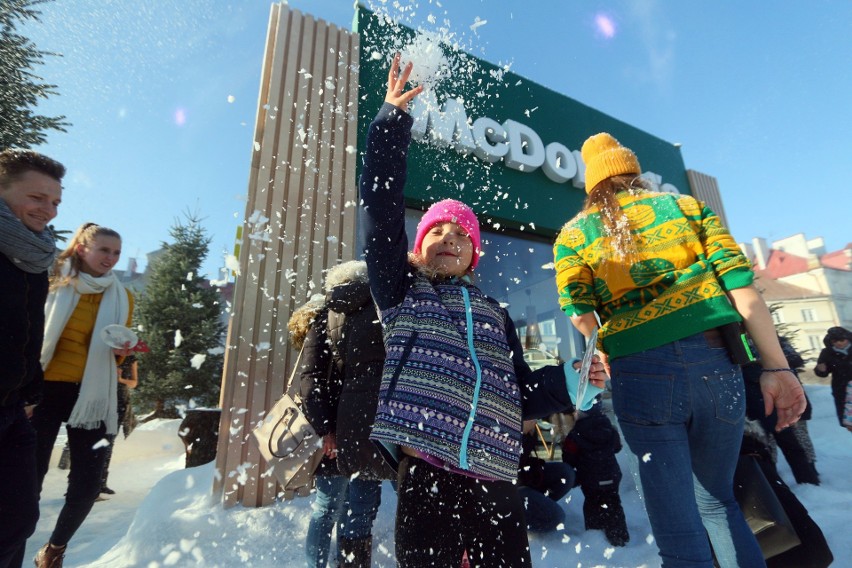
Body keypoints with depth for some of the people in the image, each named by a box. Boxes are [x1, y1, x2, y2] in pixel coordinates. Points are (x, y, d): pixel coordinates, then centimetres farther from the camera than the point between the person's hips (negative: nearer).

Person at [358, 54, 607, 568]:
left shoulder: (495, 315, 18)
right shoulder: (402, 290, 8)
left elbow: (522, 393, 17)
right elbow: (380, 209, -1)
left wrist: (571, 381, -1)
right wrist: (393, 121, -1)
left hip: (497, 485, 4)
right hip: (424, 474, -3)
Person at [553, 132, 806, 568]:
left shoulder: (573, 235, 7)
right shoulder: (687, 206, 12)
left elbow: (581, 317, -4)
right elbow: (743, 288, 4)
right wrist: (777, 367, 6)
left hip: (641, 374, -3)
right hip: (714, 364, 3)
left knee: (678, 527, 9)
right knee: (717, 502, 25)